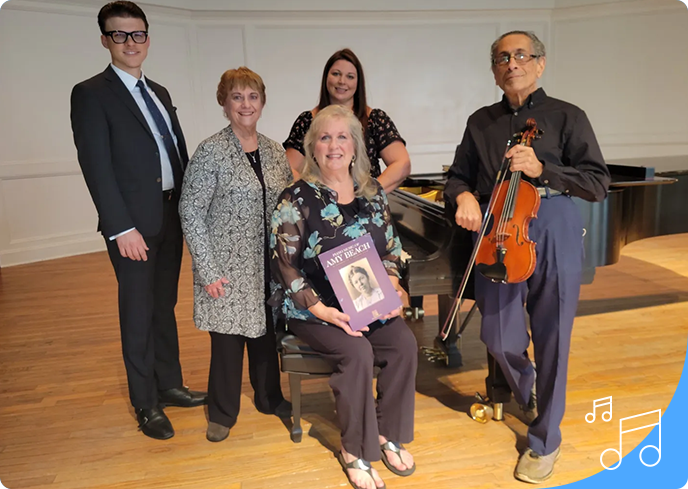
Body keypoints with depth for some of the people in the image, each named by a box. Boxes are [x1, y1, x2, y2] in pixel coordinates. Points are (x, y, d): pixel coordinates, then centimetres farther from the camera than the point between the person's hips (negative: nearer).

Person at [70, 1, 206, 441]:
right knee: (138, 314, 4)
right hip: (134, 223, -6)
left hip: (172, 216, 7)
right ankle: (146, 404, 19)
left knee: (165, 306, 16)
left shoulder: (159, 92, 16)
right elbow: (96, 167, -12)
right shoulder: (91, 94, -6)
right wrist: (122, 228, -17)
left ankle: (169, 385, 31)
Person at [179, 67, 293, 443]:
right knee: (228, 335, 6)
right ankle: (223, 412, 29)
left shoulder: (275, 152, 6)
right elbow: (190, 212, -10)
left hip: (270, 266, 5)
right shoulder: (210, 152, -10)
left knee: (266, 330, 16)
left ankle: (269, 397, 38)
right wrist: (209, 271, -14)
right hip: (229, 267, -4)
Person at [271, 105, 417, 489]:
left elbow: (391, 250, 12)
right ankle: (355, 452, -5)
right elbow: (286, 266, -10)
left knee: (405, 344, -20)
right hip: (314, 308, -4)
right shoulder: (297, 200, -8)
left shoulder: (373, 192, 7)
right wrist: (321, 310, -20)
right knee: (357, 352, -28)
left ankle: (388, 434, 3)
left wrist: (392, 289, -6)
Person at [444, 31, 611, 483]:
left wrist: (541, 169, -16)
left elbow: (598, 184, -2)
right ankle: (525, 391, 39)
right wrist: (463, 195, -6)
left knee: (552, 340, 1)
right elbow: (458, 175, 17)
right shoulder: (481, 122, 16)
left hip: (554, 233, -2)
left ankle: (545, 441, 20)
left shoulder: (567, 117, 5)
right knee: (500, 337, 2)